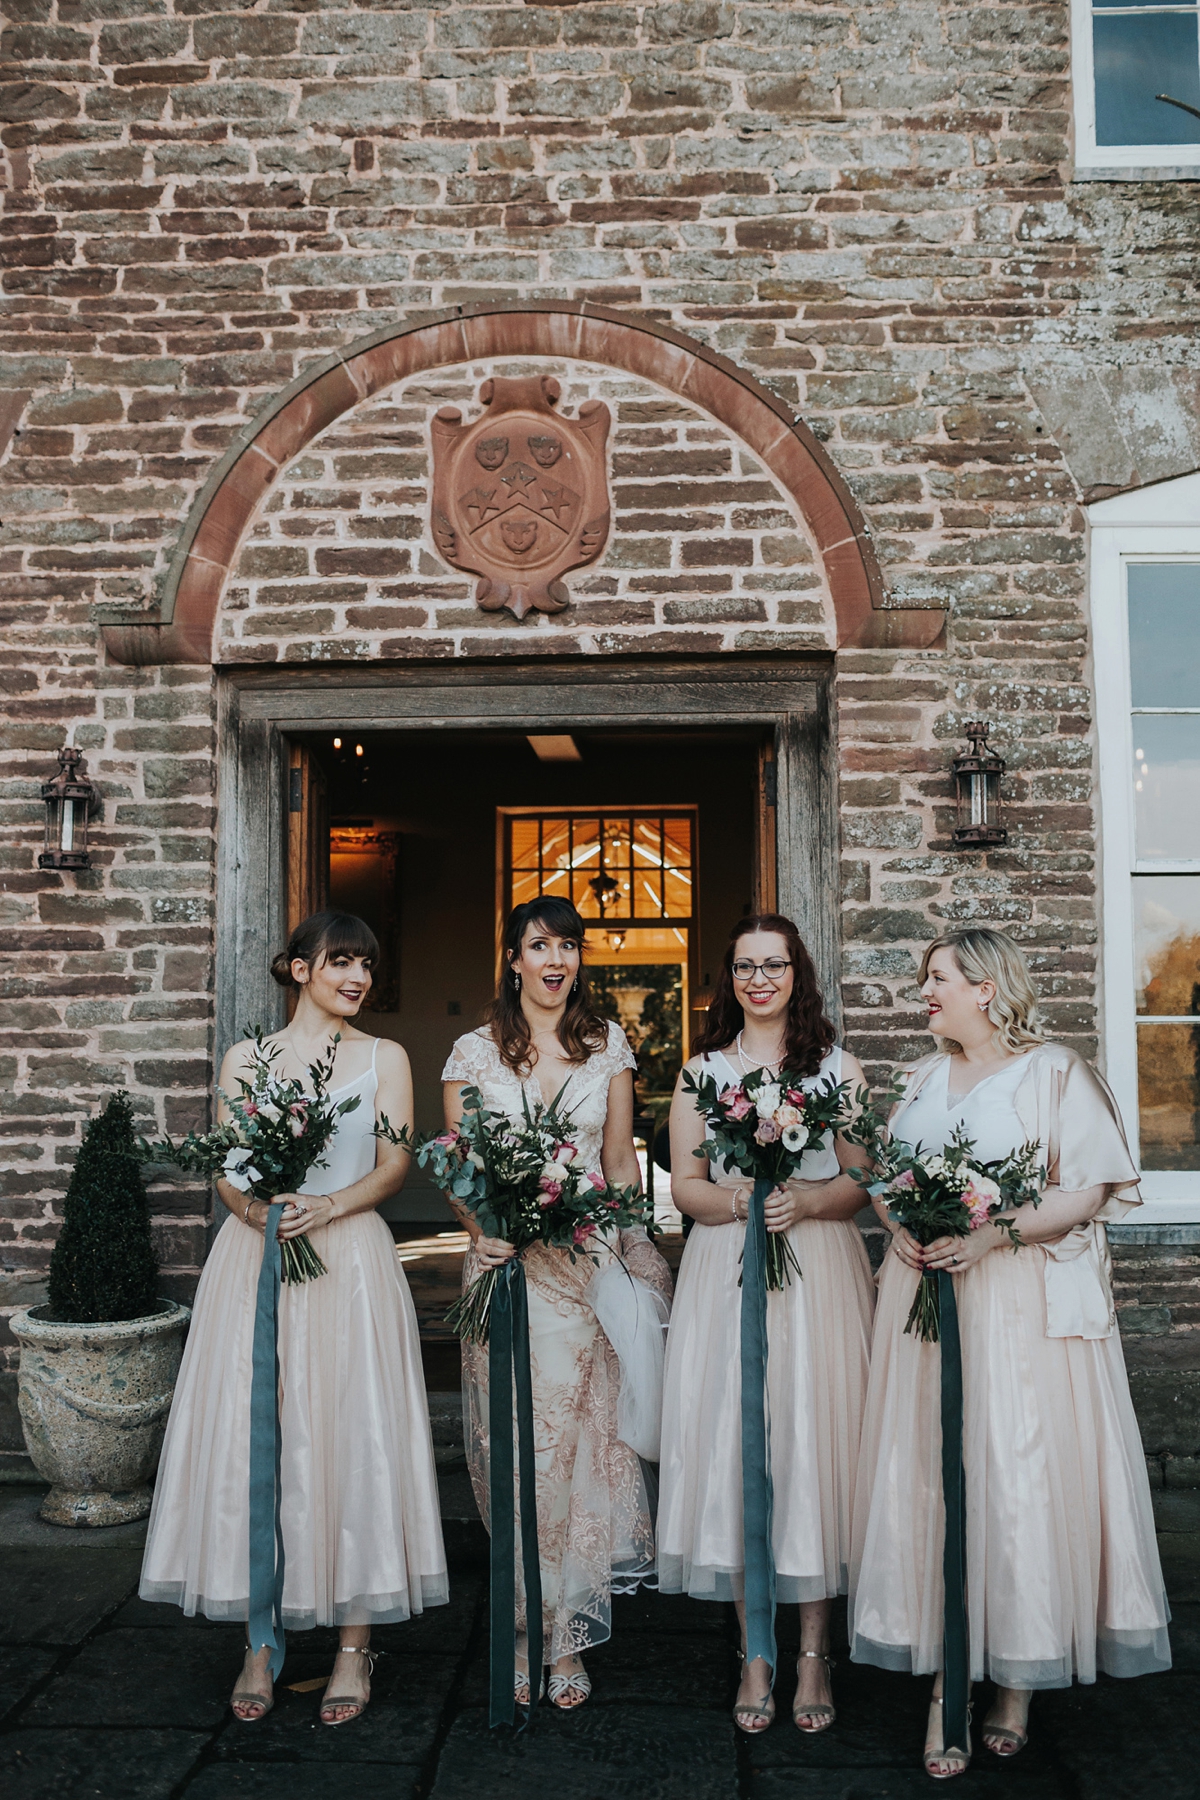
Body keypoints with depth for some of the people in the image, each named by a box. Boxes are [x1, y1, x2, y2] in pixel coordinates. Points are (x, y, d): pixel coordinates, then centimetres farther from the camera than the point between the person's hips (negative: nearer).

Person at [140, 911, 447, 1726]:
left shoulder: (385, 1058, 9)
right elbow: (225, 1169, 6)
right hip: (254, 1261, 1)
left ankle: (355, 1645, 11)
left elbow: (395, 1165, 1)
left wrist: (326, 1207, -16)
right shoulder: (246, 1059, 12)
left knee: (352, 1440, -1)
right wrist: (259, 1208, -15)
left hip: (349, 1262, -1)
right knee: (250, 1440, 1)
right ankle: (261, 1644, 14)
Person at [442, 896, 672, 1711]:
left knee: (584, 1439, 1)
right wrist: (484, 1231, -13)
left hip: (589, 1262, 1)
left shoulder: (608, 1045, 8)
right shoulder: (476, 1052, 4)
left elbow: (621, 1162, 11)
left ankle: (567, 1636, 13)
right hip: (506, 1262, -1)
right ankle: (523, 1630, 16)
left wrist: (639, 1249, 4)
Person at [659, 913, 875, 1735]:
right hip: (726, 1268, 1)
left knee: (815, 1436, -2)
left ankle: (815, 1651, 12)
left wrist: (805, 1201, -16)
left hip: (819, 1267, -1)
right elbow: (685, 1185, 5)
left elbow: (864, 1180, 3)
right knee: (732, 1437, 0)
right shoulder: (703, 1070, 11)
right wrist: (739, 1200, -14)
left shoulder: (837, 1066, 8)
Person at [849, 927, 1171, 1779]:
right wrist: (902, 1229, -4)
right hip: (925, 1295, 5)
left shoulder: (1054, 1072, -2)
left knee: (1021, 1476, -2)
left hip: (1024, 1302, -5)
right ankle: (944, 1684, 9)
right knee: (930, 1477, 1)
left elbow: (1090, 1193, -8)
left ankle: (1018, 1682, 13)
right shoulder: (928, 1076, 16)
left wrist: (994, 1234, -18)